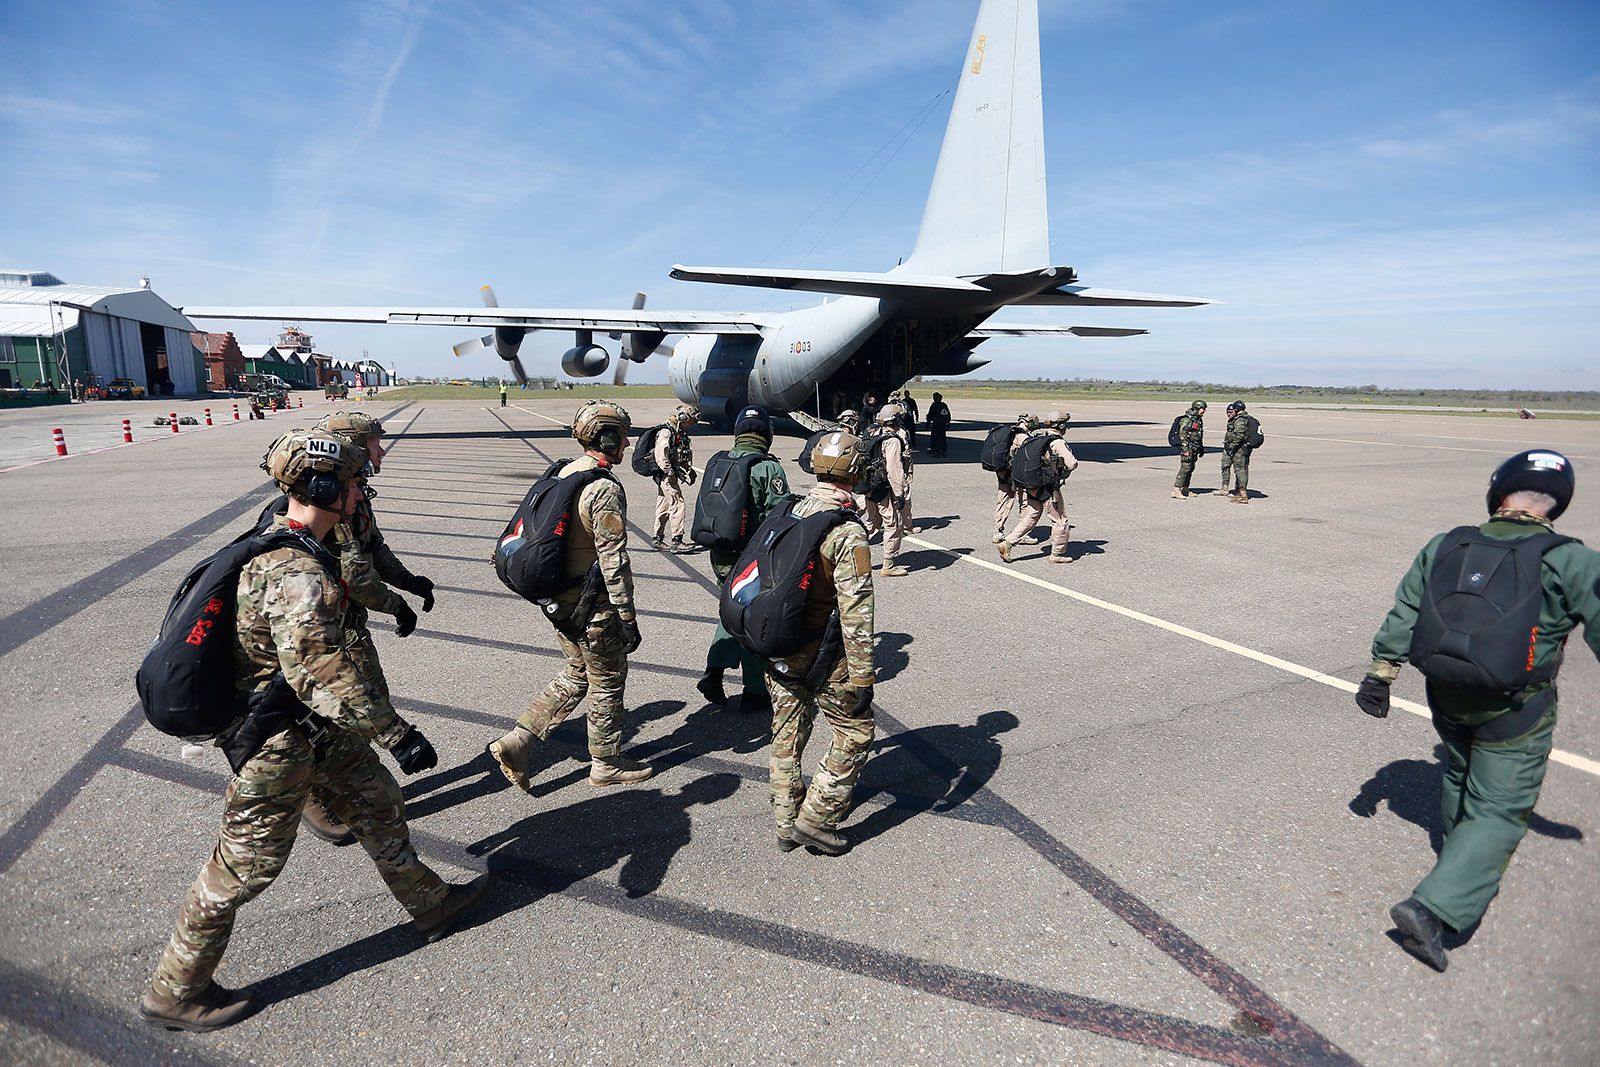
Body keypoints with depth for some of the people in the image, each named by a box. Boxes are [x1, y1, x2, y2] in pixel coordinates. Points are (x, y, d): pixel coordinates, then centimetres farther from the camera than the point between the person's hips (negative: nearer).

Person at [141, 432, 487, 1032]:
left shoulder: (284, 545, 3)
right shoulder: (299, 574, -31)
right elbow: (322, 672, -36)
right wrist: (397, 734, -33)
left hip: (316, 727, 10)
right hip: (278, 741, -10)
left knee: (378, 806, 19)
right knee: (249, 863, 8)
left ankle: (429, 904, 37)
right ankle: (175, 992, 30)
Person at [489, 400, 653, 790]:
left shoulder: (564, 472, 8)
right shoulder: (605, 488, -22)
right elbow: (614, 561, -23)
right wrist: (628, 618, -16)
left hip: (558, 597, 9)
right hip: (591, 607, -9)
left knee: (577, 674, 21)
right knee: (607, 680, 9)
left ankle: (515, 743, 18)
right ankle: (607, 764, 25)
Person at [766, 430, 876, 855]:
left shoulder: (792, 512, 2)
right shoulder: (848, 532, -20)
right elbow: (855, 611, -23)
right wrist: (863, 676, -17)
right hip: (818, 655, -7)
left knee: (787, 736, 18)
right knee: (855, 732, 10)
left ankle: (786, 824, 31)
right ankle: (815, 819, 13)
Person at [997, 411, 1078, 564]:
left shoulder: (1031, 436, 7)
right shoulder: (1058, 442, -13)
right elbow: (1072, 464, -18)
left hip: (1027, 487, 6)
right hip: (1048, 489, -6)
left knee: (1029, 519, 15)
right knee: (1060, 520, 10)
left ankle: (1007, 543, 2)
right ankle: (1057, 554, 17)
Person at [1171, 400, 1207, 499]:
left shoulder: (1199, 420, 16)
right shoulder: (1186, 420, -14)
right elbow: (1182, 435, -19)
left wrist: (1201, 448, 25)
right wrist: (1185, 450, -23)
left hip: (1194, 449, 9)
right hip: (1187, 448, -9)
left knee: (1190, 469, 12)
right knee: (1185, 468, -14)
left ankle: (1185, 490, 19)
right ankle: (1176, 490, -16)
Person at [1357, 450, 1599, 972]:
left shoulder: (1444, 547, -3)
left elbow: (1402, 616, -1)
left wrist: (1379, 674, 7)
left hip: (1447, 700, 5)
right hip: (1515, 716, -4)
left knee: (1460, 780, 28)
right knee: (1499, 811, 4)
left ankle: (1465, 865, 51)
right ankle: (1433, 907, -7)